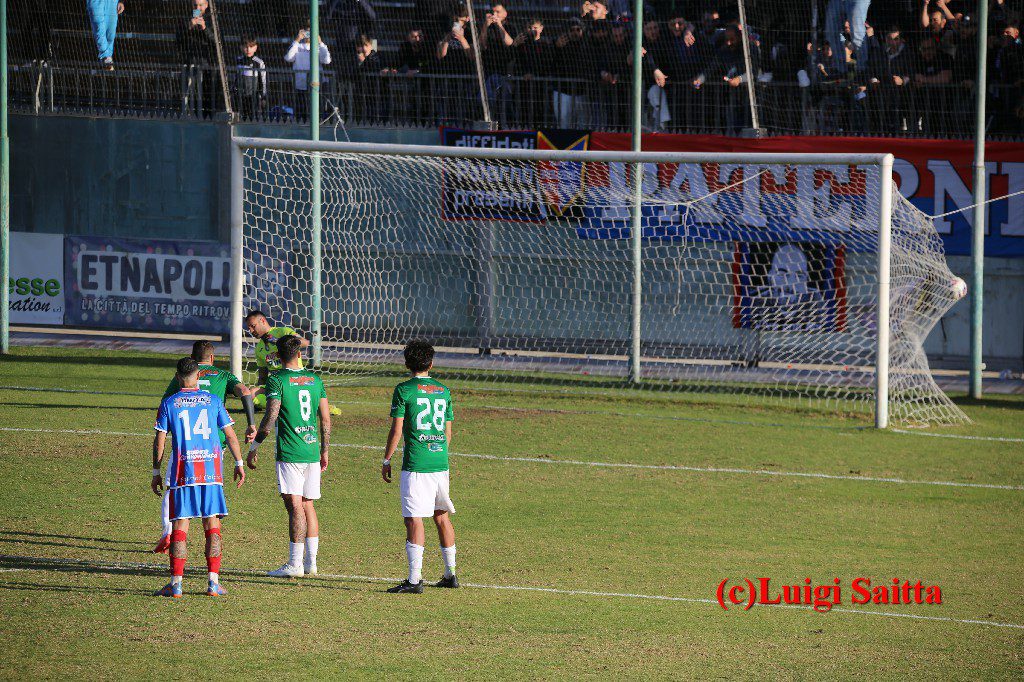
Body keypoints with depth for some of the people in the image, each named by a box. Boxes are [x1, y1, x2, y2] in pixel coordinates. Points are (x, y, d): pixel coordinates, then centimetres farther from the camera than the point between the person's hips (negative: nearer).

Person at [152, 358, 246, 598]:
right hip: (211, 470, 1)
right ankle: (213, 582, 2)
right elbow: (230, 434, 6)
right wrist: (239, 464, 14)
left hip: (182, 471, -1)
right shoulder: (213, 400, 6)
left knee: (180, 526, 1)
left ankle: (176, 583, -2)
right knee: (212, 525, 6)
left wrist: (156, 473, 8)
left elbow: (159, 440, 1)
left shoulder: (169, 403, 2)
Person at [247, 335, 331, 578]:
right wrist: (324, 452, 20)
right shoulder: (315, 380, 10)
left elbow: (271, 417, -15)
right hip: (312, 453, 6)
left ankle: (295, 564, -9)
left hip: (289, 454, -6)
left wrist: (254, 446, -6)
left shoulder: (277, 380, -7)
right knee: (308, 505, 13)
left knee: (295, 506, -8)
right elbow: (326, 419, 12)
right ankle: (311, 561, 15)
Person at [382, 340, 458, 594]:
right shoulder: (443, 391, 10)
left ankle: (415, 578, -13)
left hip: (415, 465, -6)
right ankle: (450, 574, 23)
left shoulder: (404, 390, -6)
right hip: (440, 463, 6)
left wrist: (386, 460, 1)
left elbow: (396, 430, -8)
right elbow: (448, 432, 15)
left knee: (414, 520, -7)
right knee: (442, 516, 16)